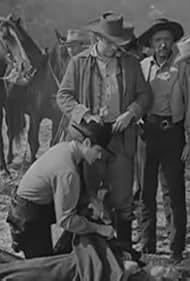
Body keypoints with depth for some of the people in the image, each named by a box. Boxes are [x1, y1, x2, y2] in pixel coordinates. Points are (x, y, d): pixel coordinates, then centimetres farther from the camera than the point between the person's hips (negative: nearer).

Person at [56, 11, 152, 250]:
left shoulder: (130, 63, 8)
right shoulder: (79, 63, 3)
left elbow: (145, 94, 10)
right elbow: (63, 96, 1)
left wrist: (130, 113, -8)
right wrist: (85, 114, -14)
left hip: (121, 138, 1)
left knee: (122, 199, 5)